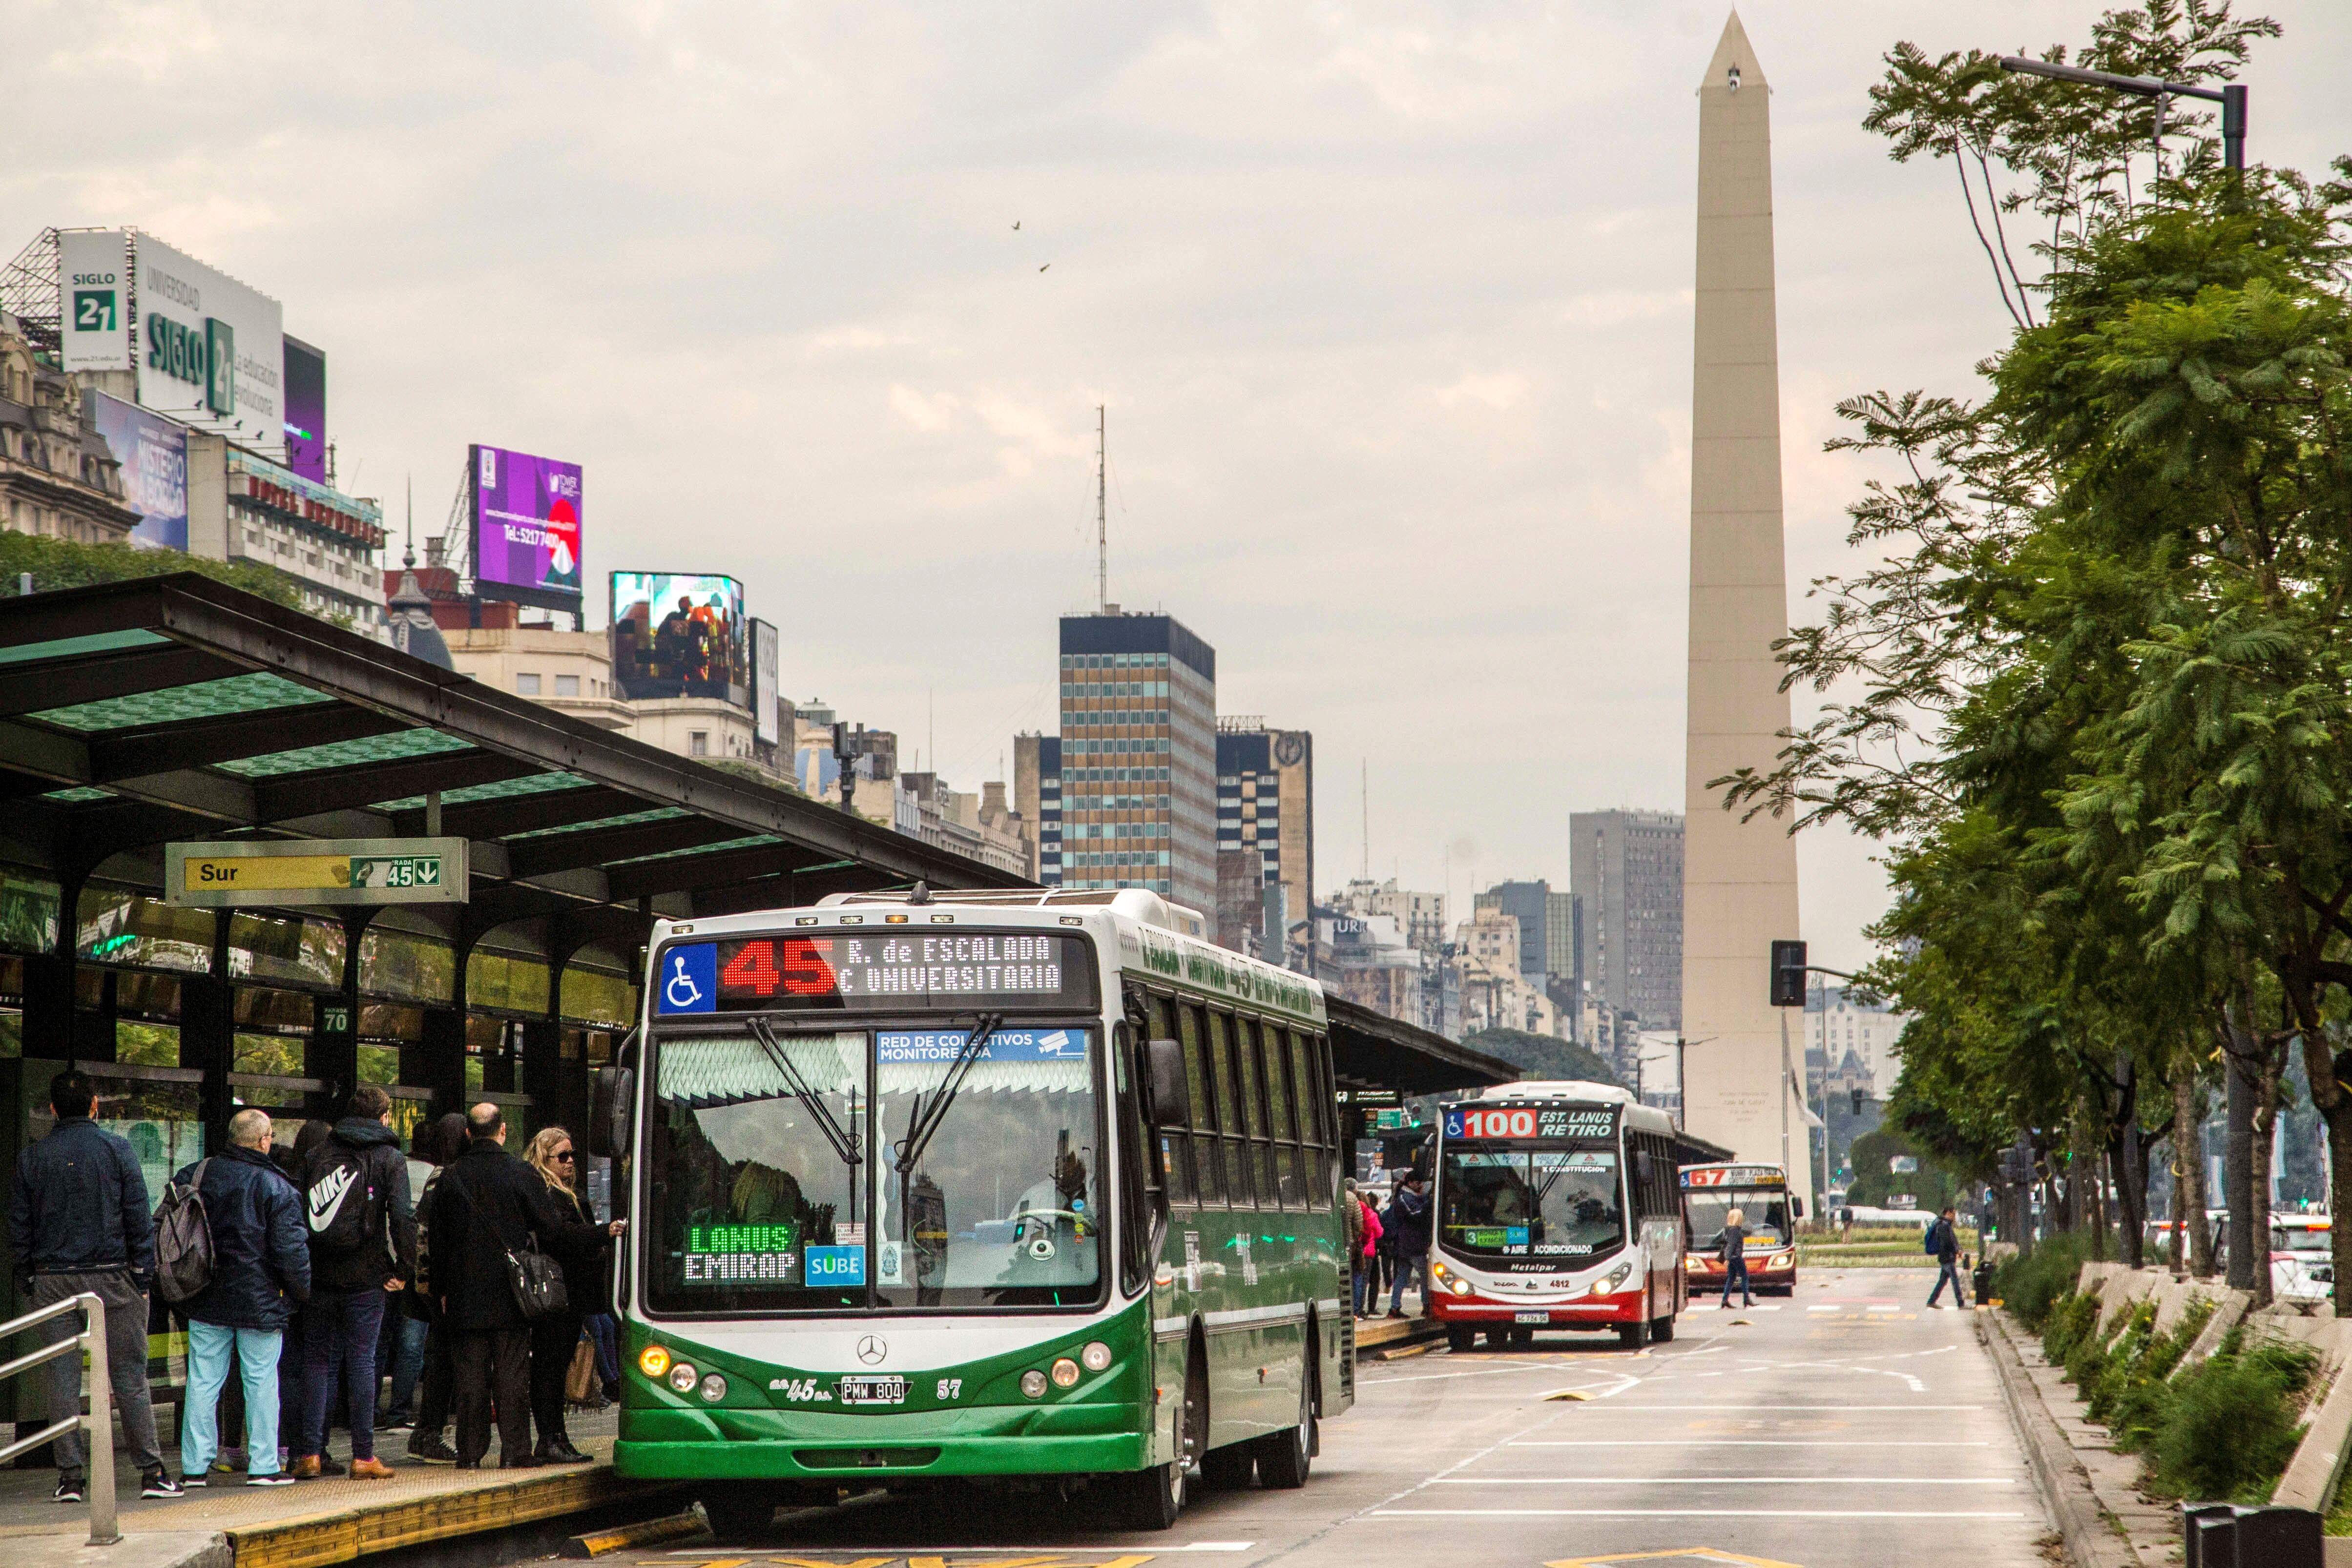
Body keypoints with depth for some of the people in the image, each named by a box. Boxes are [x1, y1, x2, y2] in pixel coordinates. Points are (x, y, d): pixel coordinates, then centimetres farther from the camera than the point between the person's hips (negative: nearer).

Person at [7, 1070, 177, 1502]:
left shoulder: (32, 1158, 3)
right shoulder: (115, 1150, -2)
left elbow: (18, 1227, 5)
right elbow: (139, 1217, -3)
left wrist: (25, 1284, 11)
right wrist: (143, 1275, 2)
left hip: (52, 1280, 1)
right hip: (110, 1277, -1)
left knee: (62, 1381, 4)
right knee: (130, 1377, 2)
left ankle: (70, 1477, 1)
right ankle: (152, 1472, 0)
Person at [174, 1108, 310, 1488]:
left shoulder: (196, 1175, 2)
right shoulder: (276, 1187, -10)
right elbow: (291, 1249, -11)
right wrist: (307, 1292, 2)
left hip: (206, 1300, 3)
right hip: (259, 1301, -3)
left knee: (203, 1382, 6)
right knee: (261, 1382, 5)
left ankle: (194, 1466, 6)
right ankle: (263, 1465, 6)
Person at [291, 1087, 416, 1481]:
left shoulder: (320, 1153, 9)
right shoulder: (389, 1158, -2)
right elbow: (403, 1217, -14)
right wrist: (404, 1270, -7)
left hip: (319, 1275, 3)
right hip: (365, 1278, -3)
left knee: (318, 1362, 9)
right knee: (361, 1362, 2)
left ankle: (309, 1452, 4)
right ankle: (363, 1457, 2)